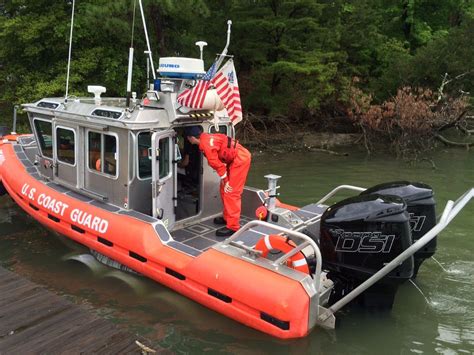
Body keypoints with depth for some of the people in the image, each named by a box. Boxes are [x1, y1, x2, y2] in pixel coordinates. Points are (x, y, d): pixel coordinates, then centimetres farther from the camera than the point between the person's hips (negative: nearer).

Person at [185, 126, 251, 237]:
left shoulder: (206, 144, -20)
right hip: (236, 158, 10)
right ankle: (227, 217, 32)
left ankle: (232, 227, -7)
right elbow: (216, 160, 20)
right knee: (224, 189, 18)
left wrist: (225, 179, -7)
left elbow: (216, 163, -17)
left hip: (240, 159, -10)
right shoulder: (206, 138, 11)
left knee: (231, 192, -10)